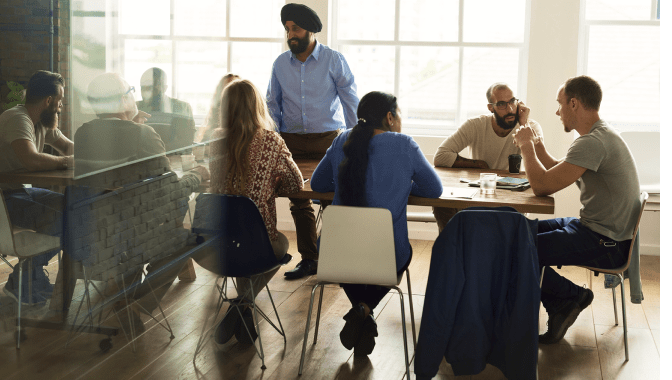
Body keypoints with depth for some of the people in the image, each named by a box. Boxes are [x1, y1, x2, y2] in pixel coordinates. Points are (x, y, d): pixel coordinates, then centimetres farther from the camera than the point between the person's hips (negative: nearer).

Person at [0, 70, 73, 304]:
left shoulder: (43, 123, 11)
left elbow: (69, 147, 25)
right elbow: (32, 160, -36)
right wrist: (64, 161, -17)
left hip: (20, 191, 10)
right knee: (60, 219, -24)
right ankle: (22, 283, -7)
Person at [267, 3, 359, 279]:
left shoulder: (333, 60, -2)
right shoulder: (280, 64, 7)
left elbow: (351, 101, 0)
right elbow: (272, 104, 15)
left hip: (327, 140, -3)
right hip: (291, 141, 4)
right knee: (298, 202, 6)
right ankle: (308, 259, 17)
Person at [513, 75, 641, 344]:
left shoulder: (593, 143, -23)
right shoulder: (602, 135, 11)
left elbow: (542, 186, -24)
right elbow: (558, 176, 21)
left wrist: (526, 146, -10)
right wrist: (537, 146, 11)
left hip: (604, 243, -11)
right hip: (595, 228, 11)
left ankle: (571, 296, 4)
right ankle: (561, 307, 15)